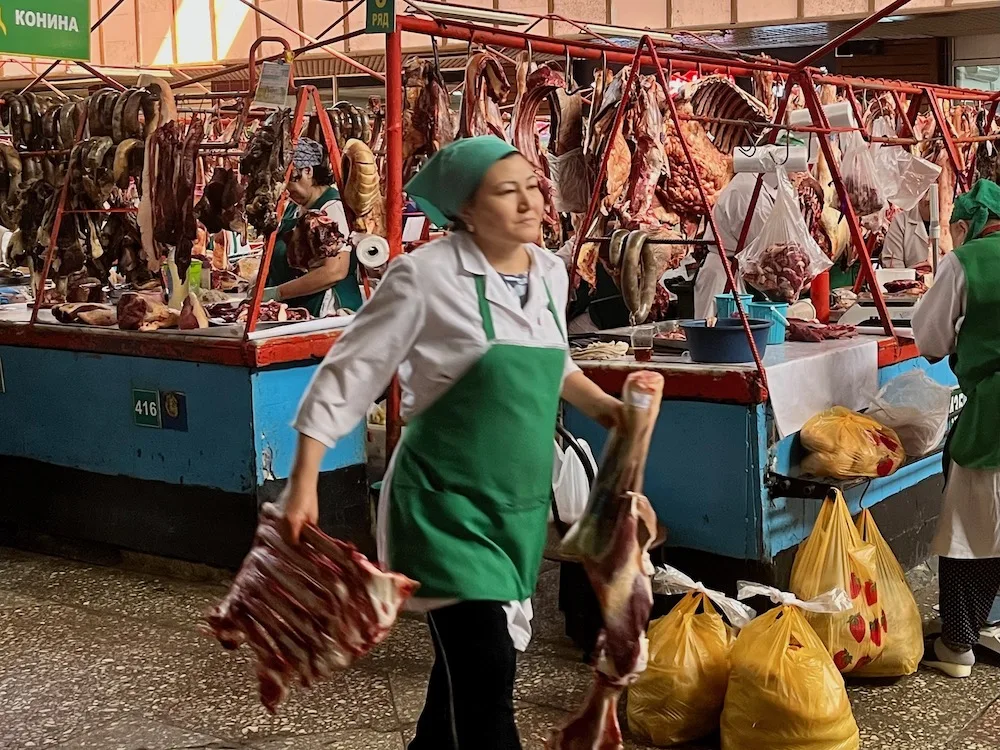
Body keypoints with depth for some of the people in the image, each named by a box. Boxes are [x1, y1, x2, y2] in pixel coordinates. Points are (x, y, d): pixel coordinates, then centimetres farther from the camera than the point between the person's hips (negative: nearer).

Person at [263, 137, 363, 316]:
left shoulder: (332, 207, -10)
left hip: (328, 315, -7)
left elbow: (335, 271, -21)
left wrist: (277, 293, -16)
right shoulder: (294, 208, 16)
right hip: (293, 313, 7)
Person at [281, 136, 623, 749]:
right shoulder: (426, 275, -16)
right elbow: (348, 375, -12)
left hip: (522, 502, 7)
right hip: (449, 502, -7)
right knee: (486, 670, -12)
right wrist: (304, 484, -15)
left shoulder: (551, 271, 4)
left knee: (467, 667, 17)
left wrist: (601, 405, 12)